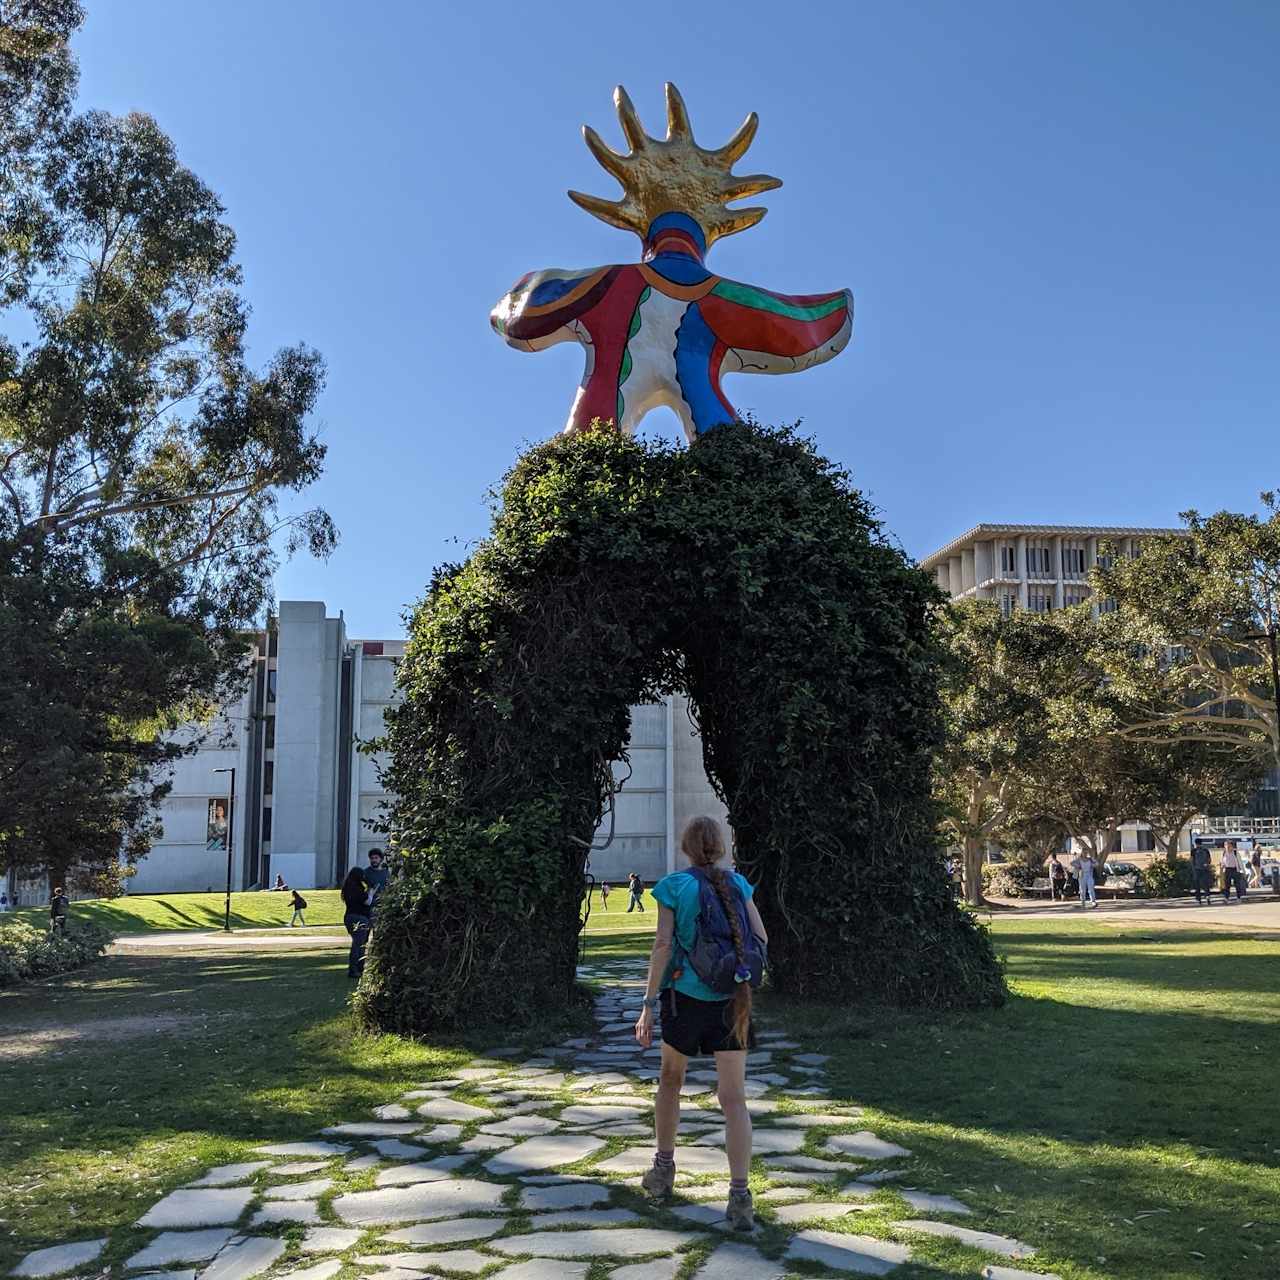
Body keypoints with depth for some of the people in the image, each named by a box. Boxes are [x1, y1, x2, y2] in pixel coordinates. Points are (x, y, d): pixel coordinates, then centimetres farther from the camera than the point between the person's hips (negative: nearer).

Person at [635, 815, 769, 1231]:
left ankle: (663, 1169, 32)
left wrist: (648, 1003, -7)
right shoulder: (738, 884, 5)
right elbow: (761, 938, 5)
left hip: (686, 996, -2)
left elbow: (663, 944, -10)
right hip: (733, 1000, 2)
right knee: (734, 1097, 1)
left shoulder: (673, 886, -4)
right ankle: (739, 1196, -6)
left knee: (670, 1080, 22)